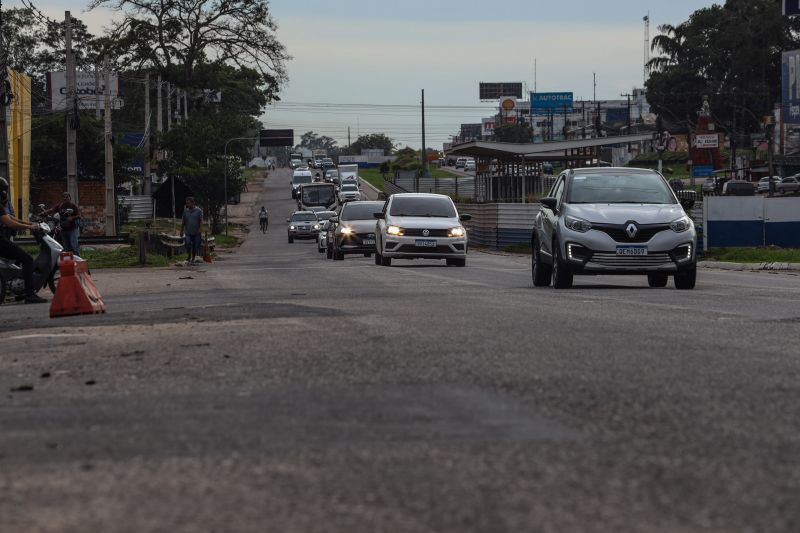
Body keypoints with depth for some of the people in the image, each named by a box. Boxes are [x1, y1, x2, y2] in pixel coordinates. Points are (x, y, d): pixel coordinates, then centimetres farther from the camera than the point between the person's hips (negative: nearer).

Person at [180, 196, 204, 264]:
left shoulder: (199, 210, -1)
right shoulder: (185, 211, 9)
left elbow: (201, 221, -5)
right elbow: (183, 222, 13)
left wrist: (200, 229, -17)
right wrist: (181, 230, 10)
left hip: (196, 233, -2)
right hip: (188, 232, 2)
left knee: (195, 246, 2)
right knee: (188, 244, -18)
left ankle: (193, 258, 17)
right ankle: (188, 256, 0)